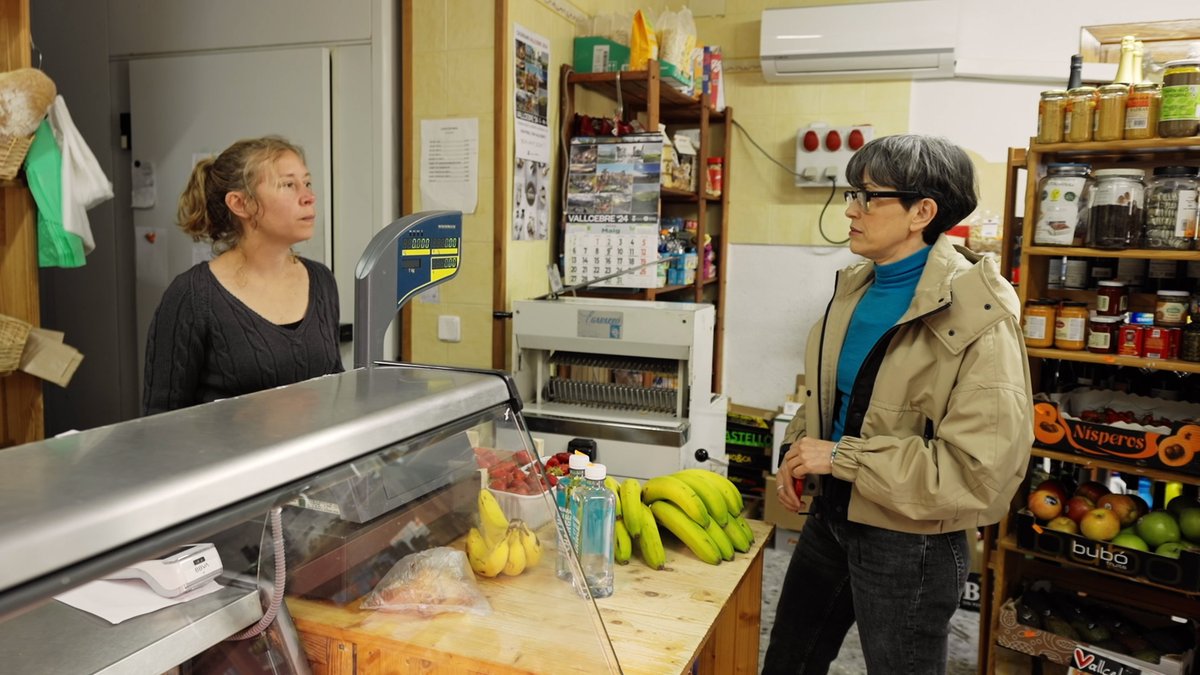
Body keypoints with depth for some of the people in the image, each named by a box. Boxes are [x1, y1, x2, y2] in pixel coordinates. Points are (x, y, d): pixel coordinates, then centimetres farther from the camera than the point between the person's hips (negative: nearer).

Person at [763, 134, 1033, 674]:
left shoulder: (976, 318, -22)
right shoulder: (856, 286, 2)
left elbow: (980, 470, -27)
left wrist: (840, 457, -23)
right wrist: (799, 448, -1)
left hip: (910, 545, -7)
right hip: (831, 517, 7)